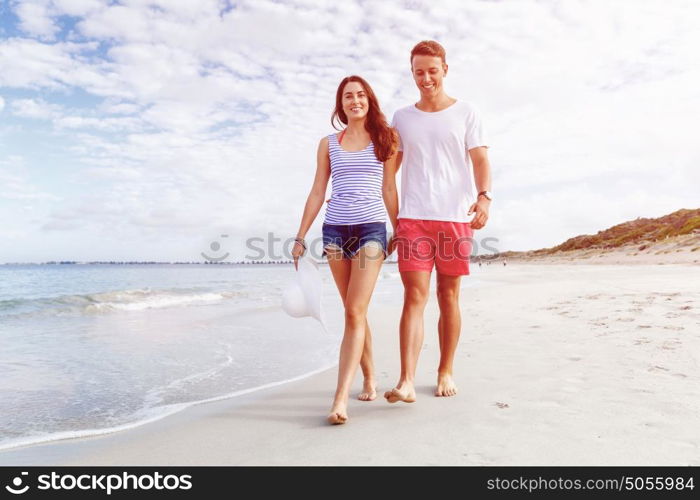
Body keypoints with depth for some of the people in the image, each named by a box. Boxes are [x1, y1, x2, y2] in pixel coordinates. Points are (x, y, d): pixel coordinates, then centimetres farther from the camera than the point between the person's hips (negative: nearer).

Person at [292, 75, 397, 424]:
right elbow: (317, 193, 12)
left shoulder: (384, 139, 8)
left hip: (371, 229, -3)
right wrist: (300, 237, 8)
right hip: (335, 229, 3)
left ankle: (340, 398, -15)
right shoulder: (328, 144, 13)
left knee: (355, 312, -13)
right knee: (354, 312, 9)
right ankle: (370, 377, 26)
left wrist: (402, 230, 4)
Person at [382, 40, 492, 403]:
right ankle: (406, 382, -9)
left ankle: (446, 373, 20)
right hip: (413, 218, 0)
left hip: (455, 218, 0)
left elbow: (480, 160, 1)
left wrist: (484, 196, -18)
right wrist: (395, 222, 3)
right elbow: (388, 176, 12)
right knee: (414, 295, -8)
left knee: (449, 296, 5)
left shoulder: (466, 114, 11)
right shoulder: (401, 119, 14)